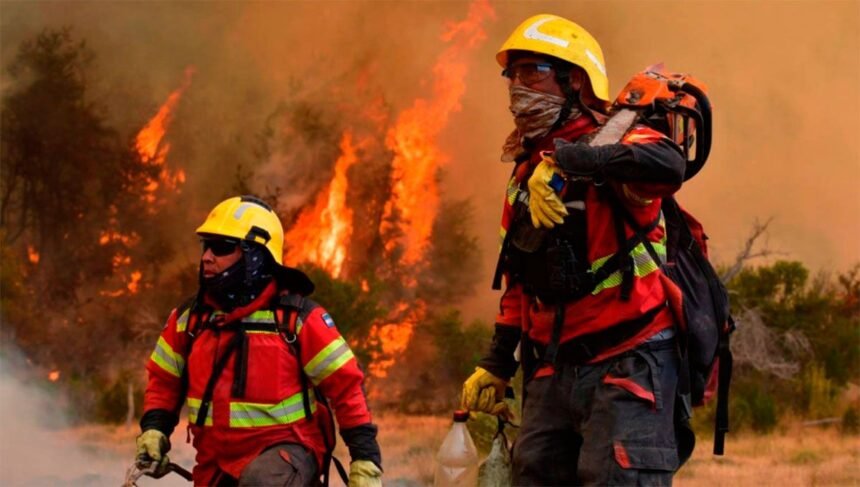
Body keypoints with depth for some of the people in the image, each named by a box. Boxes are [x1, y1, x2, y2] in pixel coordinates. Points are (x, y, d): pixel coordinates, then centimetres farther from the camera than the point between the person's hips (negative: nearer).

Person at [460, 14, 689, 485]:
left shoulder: (613, 144, -9)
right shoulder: (526, 173, 17)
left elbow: (667, 164, -35)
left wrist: (565, 160, -35)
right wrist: (497, 365, 22)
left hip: (626, 362, -8)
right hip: (553, 369, 8)